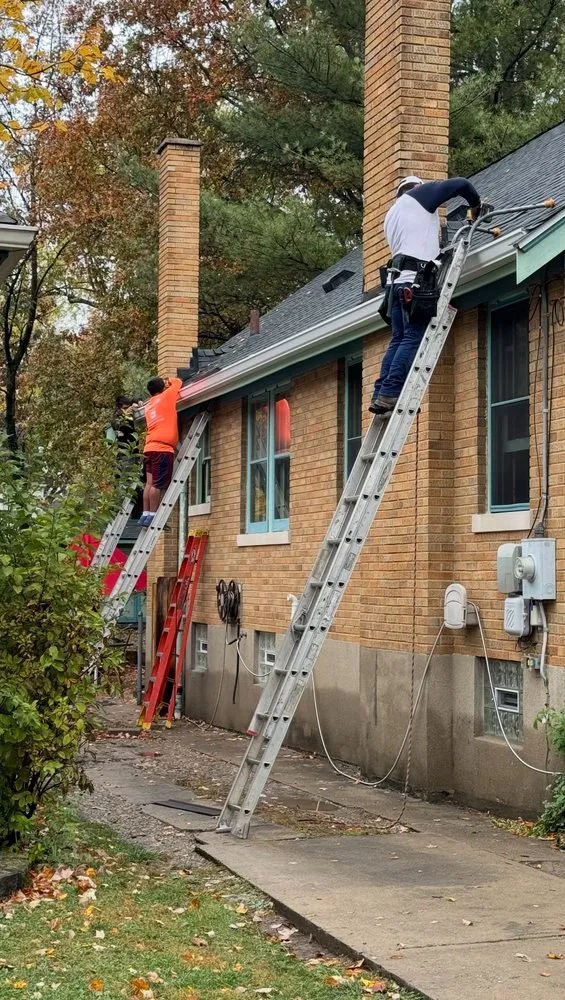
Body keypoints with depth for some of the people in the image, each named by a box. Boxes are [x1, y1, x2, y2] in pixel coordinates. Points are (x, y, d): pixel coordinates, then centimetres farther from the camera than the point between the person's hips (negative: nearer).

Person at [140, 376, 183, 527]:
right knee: (158, 484, -9)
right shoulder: (166, 397, 3)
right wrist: (169, 381, 34)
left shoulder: (149, 405, 22)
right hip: (162, 448, -7)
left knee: (150, 483, 6)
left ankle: (145, 515, 4)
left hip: (149, 448, 7)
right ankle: (152, 516, -13)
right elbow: (178, 382, 15)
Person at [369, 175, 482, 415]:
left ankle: (380, 395, -2)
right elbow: (461, 184, 5)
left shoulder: (391, 215, 32)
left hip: (396, 279, 8)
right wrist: (475, 205, 20)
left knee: (398, 340, 7)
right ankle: (389, 394, -21)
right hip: (415, 279, -8)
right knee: (413, 338, -12)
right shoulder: (419, 194, 10)